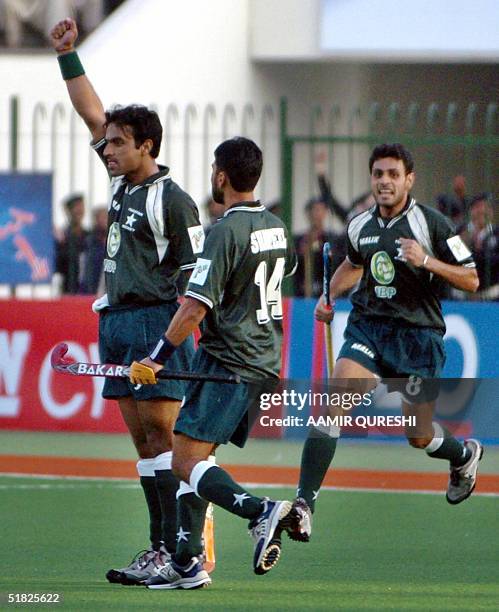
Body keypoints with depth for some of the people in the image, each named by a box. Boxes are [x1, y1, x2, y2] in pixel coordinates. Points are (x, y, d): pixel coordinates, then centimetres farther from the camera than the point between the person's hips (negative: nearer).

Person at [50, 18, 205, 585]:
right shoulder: (123, 183, 12)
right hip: (115, 320, 8)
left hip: (155, 321, -8)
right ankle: (160, 548, 6)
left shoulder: (171, 200, -10)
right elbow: (92, 114, 20)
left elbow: (197, 278, -12)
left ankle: (177, 551, -13)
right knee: (141, 437, 6)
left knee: (162, 433, -11)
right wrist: (66, 55, 16)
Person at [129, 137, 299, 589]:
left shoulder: (226, 232, -16)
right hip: (266, 363, 9)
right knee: (194, 458, 14)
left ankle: (260, 511, -29)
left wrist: (156, 360, -12)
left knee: (187, 462, -10)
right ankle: (187, 563, 11)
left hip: (227, 361, -9)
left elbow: (195, 309, -20)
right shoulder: (276, 227, 9)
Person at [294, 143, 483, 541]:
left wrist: (427, 261, -20)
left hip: (419, 333, -3)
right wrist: (329, 296, 13)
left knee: (419, 436, 5)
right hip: (368, 326, 3)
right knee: (334, 401, -22)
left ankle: (465, 455, 43)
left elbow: (471, 280, -6)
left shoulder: (431, 223, -7)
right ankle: (304, 504, -25)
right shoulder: (360, 227, 6)